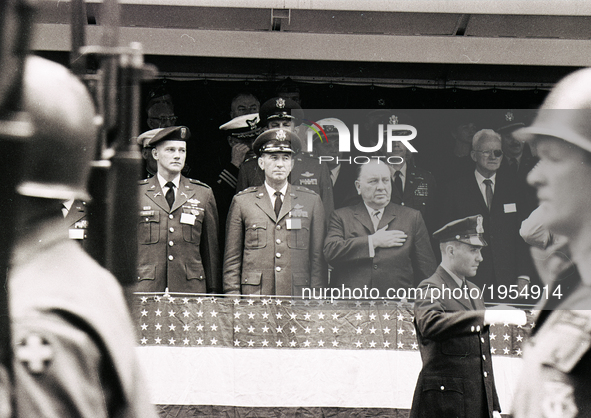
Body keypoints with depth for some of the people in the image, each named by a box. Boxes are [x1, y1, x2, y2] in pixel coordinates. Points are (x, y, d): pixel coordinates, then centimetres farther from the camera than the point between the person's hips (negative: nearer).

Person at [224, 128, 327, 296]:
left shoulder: (311, 201, 10)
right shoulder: (241, 201, 9)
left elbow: (318, 257, 9)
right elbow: (232, 259, 8)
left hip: (298, 296, 1)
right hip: (254, 296, 0)